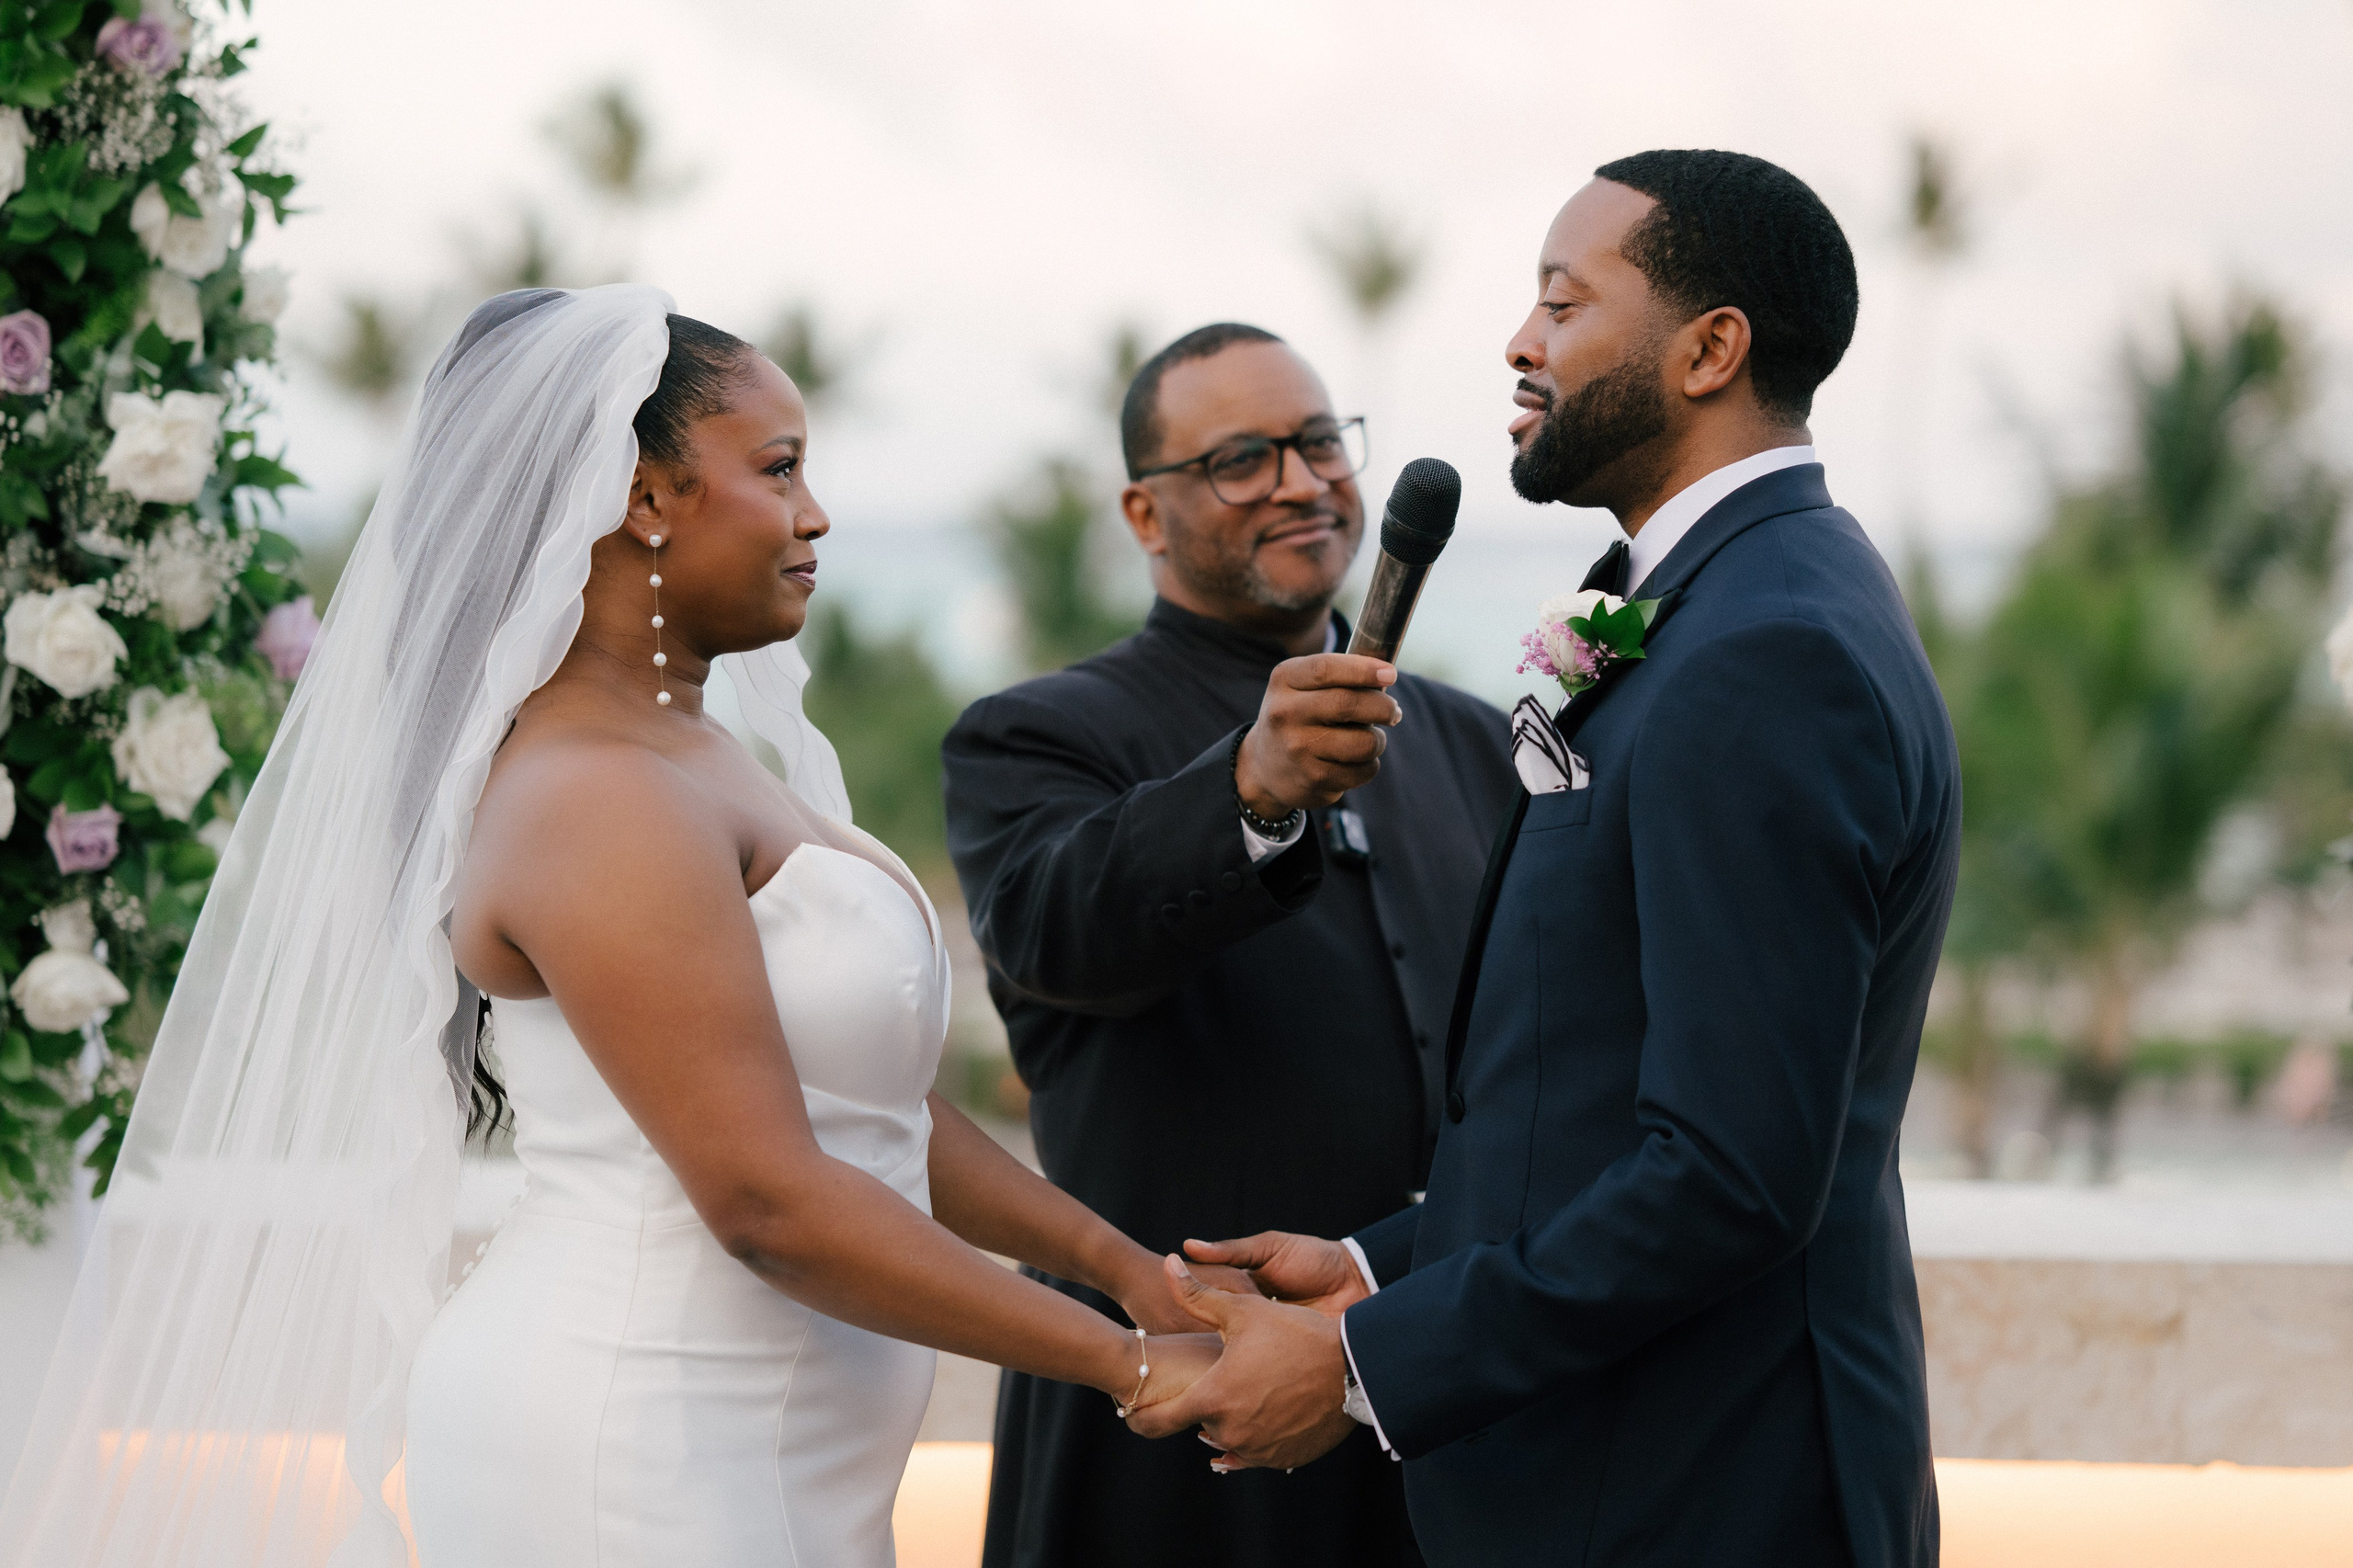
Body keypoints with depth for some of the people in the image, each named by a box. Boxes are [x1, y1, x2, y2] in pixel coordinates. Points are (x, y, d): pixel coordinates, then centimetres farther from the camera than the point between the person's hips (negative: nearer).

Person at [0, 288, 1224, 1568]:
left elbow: (867, 1096, 16)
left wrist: (1116, 1260, 8)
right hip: (635, 1464, -9)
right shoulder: (599, 802, -16)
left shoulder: (697, 763, 15)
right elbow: (765, 1197, -21)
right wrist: (1127, 1363, -17)